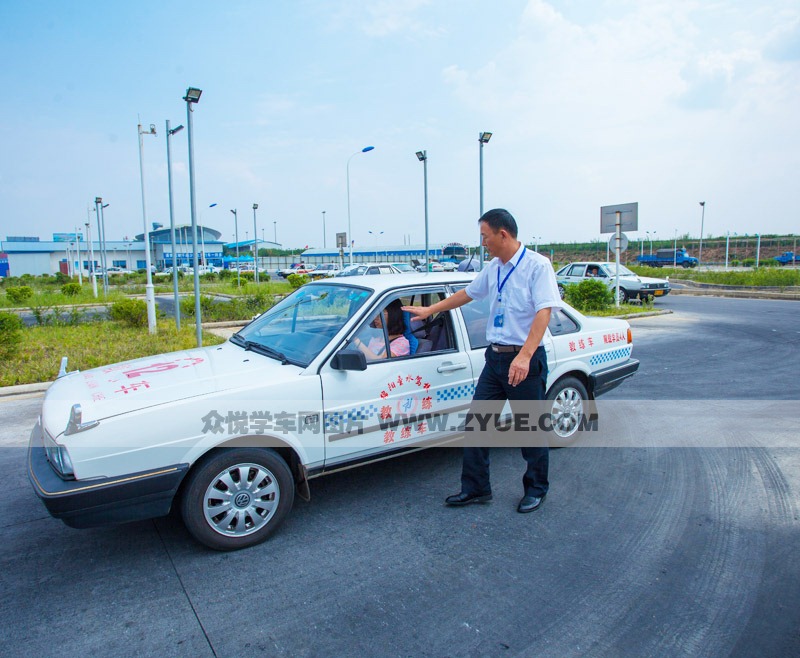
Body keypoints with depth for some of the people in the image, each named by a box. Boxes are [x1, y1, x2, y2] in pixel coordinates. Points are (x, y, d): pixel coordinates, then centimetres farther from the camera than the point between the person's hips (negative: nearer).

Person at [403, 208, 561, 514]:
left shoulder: (537, 265, -11)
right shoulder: (493, 268, 11)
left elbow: (543, 312, -20)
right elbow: (468, 293, 25)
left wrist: (524, 356, -31)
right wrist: (429, 310, 28)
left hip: (525, 360, -7)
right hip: (494, 357, 7)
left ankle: (536, 489, 27)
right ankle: (475, 488, 22)